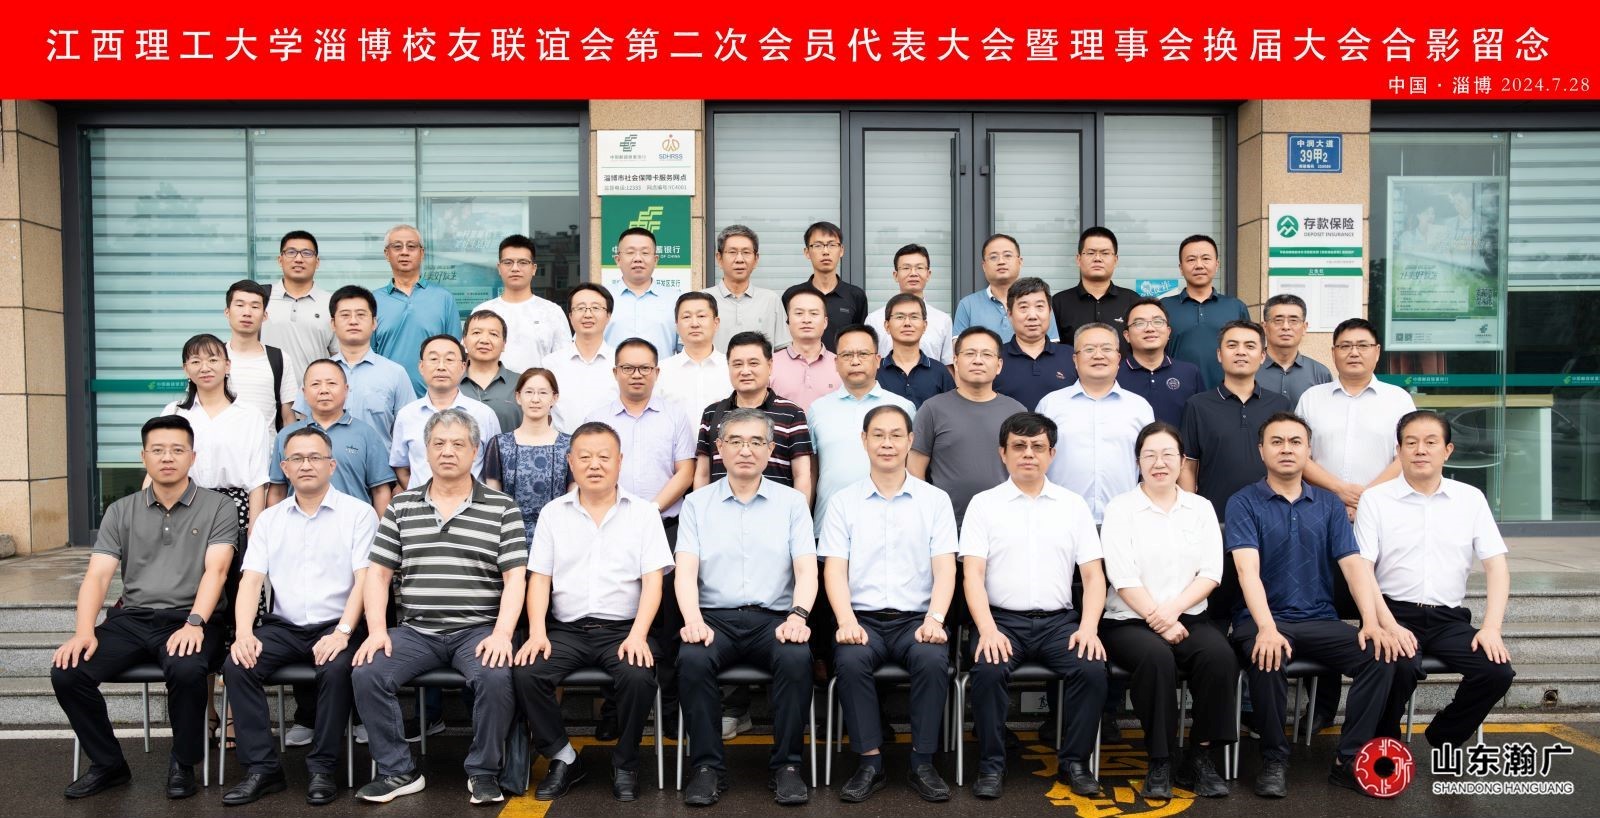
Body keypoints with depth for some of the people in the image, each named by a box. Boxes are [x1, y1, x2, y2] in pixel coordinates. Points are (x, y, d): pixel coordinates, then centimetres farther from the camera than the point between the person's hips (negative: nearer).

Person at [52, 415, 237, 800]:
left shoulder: (218, 508, 2)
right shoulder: (120, 512, 13)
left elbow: (215, 570, -11)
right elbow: (98, 575, 4)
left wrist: (194, 623, -26)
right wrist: (84, 631, -13)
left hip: (190, 619, -4)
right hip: (131, 619, 4)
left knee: (186, 671, -34)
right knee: (66, 672, -19)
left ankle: (183, 764, -7)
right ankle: (108, 764, 4)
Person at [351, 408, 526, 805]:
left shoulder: (502, 508, 4)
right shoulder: (401, 507, 12)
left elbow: (515, 579, -2)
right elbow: (377, 574, 10)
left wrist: (501, 634, -16)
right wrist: (377, 630, -5)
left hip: (478, 629, -3)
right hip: (415, 630, 3)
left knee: (496, 678, -30)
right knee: (366, 674, -21)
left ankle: (483, 771, -6)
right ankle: (398, 771, -1)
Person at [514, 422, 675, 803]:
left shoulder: (643, 512, 5)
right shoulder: (553, 513, 11)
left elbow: (653, 581, -2)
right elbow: (539, 578, 6)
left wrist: (638, 634, -17)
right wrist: (537, 632, -10)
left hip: (622, 628, -2)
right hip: (566, 628, 2)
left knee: (639, 677, -31)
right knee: (525, 673, -24)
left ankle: (625, 763, -2)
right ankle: (563, 758, -2)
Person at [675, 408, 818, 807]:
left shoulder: (792, 502, 10)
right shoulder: (697, 503, 11)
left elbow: (806, 569, 1)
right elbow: (686, 570, 0)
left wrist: (798, 615, -18)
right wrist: (693, 619, -18)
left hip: (774, 617, 0)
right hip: (715, 617, 1)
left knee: (797, 659, -31)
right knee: (692, 660, -30)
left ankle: (786, 765, -14)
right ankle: (708, 766, -14)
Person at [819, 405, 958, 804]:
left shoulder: (935, 500, 10)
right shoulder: (843, 502, 9)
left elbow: (944, 567, 2)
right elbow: (834, 569, 1)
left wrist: (935, 619, -15)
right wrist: (847, 621, -16)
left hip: (917, 617, 0)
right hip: (863, 617, 0)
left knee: (933, 660, -31)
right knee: (850, 660, -31)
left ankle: (922, 764, -15)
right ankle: (870, 763, -17)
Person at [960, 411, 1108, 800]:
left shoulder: (1073, 505, 11)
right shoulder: (983, 504, 5)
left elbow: (1093, 575, 7)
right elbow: (973, 575, -4)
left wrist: (1088, 627, -9)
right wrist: (988, 630, -19)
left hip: (1059, 620, 2)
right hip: (1002, 619, -2)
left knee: (1093, 669, -25)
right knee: (988, 670, -30)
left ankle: (1074, 762, -4)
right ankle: (991, 764, -11)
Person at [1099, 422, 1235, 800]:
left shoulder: (1201, 508, 11)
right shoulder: (1119, 509, 0)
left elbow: (1211, 573, 1)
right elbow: (1123, 578, -8)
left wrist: (1172, 610, -14)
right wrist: (1158, 621, -16)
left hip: (1188, 616, 3)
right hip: (1131, 620, -3)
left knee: (1220, 655, -27)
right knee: (1156, 656, -34)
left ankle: (1199, 757, -13)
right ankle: (1160, 762, -19)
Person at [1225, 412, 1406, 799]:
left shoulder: (1329, 505, 11)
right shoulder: (1244, 503, -1)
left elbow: (1354, 563, 1)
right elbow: (1248, 568, -15)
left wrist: (1371, 621, -16)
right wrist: (1267, 628, -30)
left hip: (1319, 620, 4)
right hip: (1262, 619, -4)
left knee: (1381, 656, -20)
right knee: (1267, 658, -35)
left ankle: (1349, 760, -8)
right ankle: (1274, 759, -13)